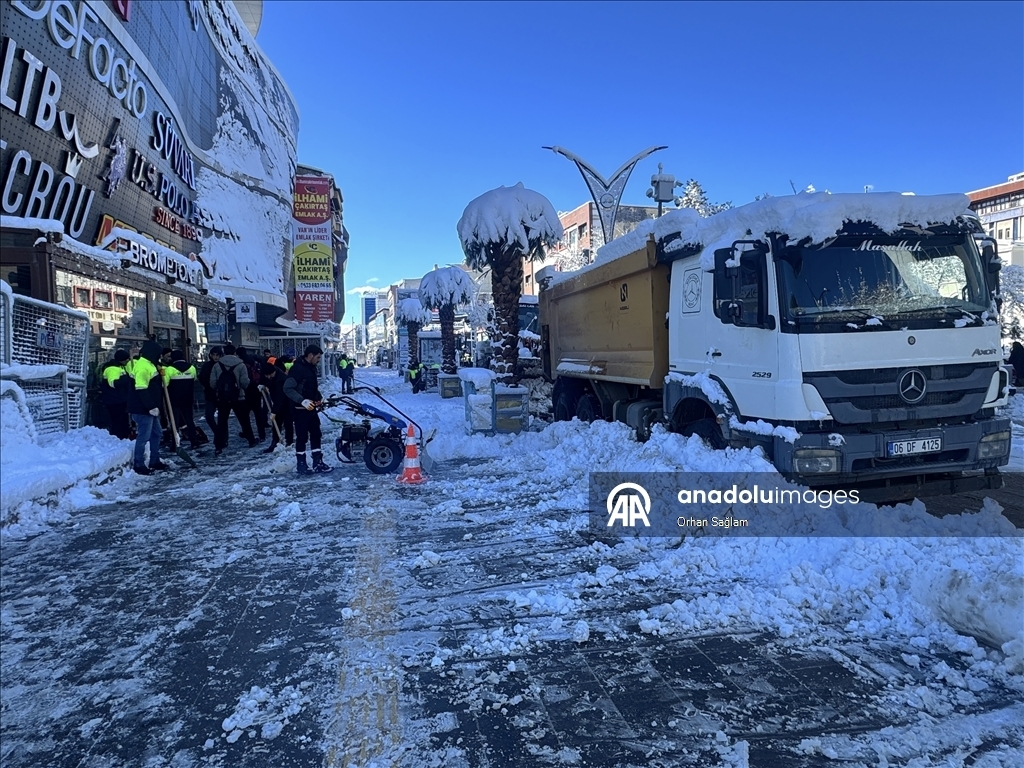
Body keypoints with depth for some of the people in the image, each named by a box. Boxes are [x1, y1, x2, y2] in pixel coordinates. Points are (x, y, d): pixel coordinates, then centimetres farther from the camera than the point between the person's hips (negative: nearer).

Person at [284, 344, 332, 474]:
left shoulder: (311, 368, 10)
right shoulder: (297, 369, -19)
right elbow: (287, 388, -24)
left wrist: (318, 397, 7)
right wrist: (303, 401, -31)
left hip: (311, 408, 9)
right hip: (300, 409, -9)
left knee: (316, 434, 11)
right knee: (302, 436, 0)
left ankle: (318, 463, 18)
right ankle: (301, 465, 11)